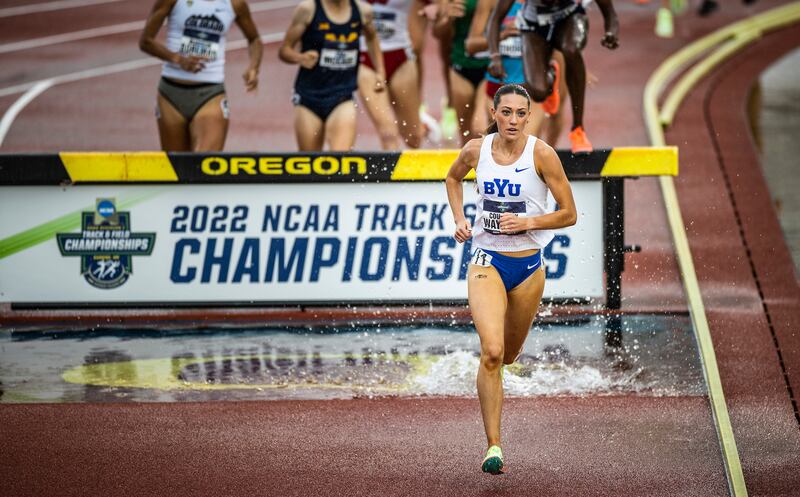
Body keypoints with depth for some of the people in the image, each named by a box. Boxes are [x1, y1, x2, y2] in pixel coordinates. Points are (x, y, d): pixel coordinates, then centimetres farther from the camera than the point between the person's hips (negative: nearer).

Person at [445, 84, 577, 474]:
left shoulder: (541, 154, -10)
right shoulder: (476, 150, -3)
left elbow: (569, 214, -5)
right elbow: (453, 178, 21)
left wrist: (527, 223, -19)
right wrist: (459, 219, 6)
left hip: (528, 265, 1)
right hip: (487, 261, -1)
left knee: (508, 354, 17)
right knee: (491, 352, -20)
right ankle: (493, 445, -17)